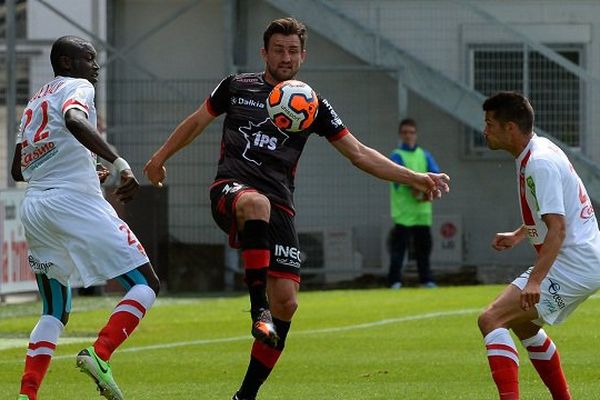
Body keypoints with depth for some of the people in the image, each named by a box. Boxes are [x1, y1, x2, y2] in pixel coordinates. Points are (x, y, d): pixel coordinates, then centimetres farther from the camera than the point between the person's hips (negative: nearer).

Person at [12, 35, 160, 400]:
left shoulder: (34, 103, 24)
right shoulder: (77, 88, 1)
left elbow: (18, 170, 29)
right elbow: (75, 120, -24)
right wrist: (119, 163, -29)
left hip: (34, 207, 8)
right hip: (76, 202, -8)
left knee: (56, 312, 16)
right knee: (146, 284, -3)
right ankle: (100, 354, -22)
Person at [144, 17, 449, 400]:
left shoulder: (313, 106, 12)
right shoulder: (236, 87, 11)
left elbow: (359, 154, 12)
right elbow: (197, 121, 26)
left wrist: (414, 178, 4)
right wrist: (160, 157, 30)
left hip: (279, 207, 3)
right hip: (231, 189, -2)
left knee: (286, 301, -7)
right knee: (256, 203, -42)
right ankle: (258, 307, -43)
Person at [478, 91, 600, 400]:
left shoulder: (540, 163, -19)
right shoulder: (541, 149, 12)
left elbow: (557, 228, -27)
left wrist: (535, 281, -34)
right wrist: (519, 235, 27)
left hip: (572, 266, -11)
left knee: (491, 320, -19)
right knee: (523, 324, 29)